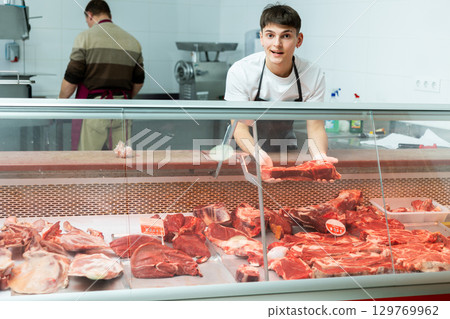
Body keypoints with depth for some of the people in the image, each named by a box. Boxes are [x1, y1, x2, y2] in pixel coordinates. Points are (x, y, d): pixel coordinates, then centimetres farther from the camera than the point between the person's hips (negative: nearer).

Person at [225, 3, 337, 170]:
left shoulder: (314, 75, -16)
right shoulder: (240, 72, -22)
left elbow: (315, 128, -13)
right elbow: (240, 127, -22)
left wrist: (320, 155, -35)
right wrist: (257, 153, -44)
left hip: (286, 151, 2)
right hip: (247, 149, -2)